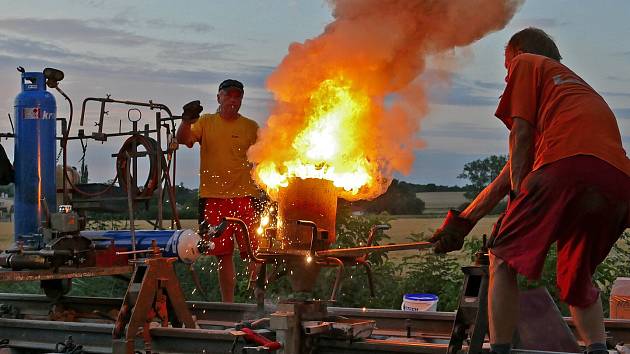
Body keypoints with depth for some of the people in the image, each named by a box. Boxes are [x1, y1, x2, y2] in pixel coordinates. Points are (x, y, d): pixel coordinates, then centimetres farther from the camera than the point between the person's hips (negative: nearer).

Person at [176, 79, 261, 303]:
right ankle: (228, 303, 14)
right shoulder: (205, 123, 8)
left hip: (244, 197, -1)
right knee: (223, 254, 6)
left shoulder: (250, 127, 8)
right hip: (213, 198, 1)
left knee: (252, 251, -6)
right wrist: (186, 121, -30)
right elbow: (183, 139, -8)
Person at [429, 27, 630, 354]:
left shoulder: (526, 63, 23)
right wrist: (462, 223, 38)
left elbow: (521, 135, 5)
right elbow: (510, 172, 39)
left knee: (504, 259, 5)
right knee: (577, 279, 24)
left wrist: (519, 195, 9)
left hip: (569, 163, -7)